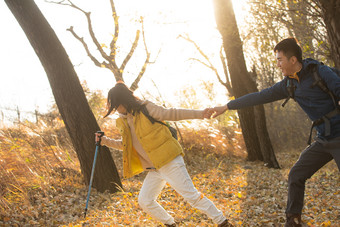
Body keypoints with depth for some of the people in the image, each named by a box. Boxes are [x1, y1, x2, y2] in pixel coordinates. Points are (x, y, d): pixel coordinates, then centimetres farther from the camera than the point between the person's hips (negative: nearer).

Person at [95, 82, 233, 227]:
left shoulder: (145, 109, -8)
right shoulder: (122, 122, 12)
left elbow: (170, 114, -10)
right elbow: (126, 144, 27)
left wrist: (199, 114, -17)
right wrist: (105, 141, 17)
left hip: (169, 163, -8)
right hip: (154, 170, 8)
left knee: (191, 195, -9)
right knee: (144, 201, 6)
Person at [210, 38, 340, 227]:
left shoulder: (320, 72, -12)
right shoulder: (289, 85, 8)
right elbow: (258, 97, 11)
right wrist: (227, 107, 13)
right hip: (323, 140, 7)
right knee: (296, 175, 8)